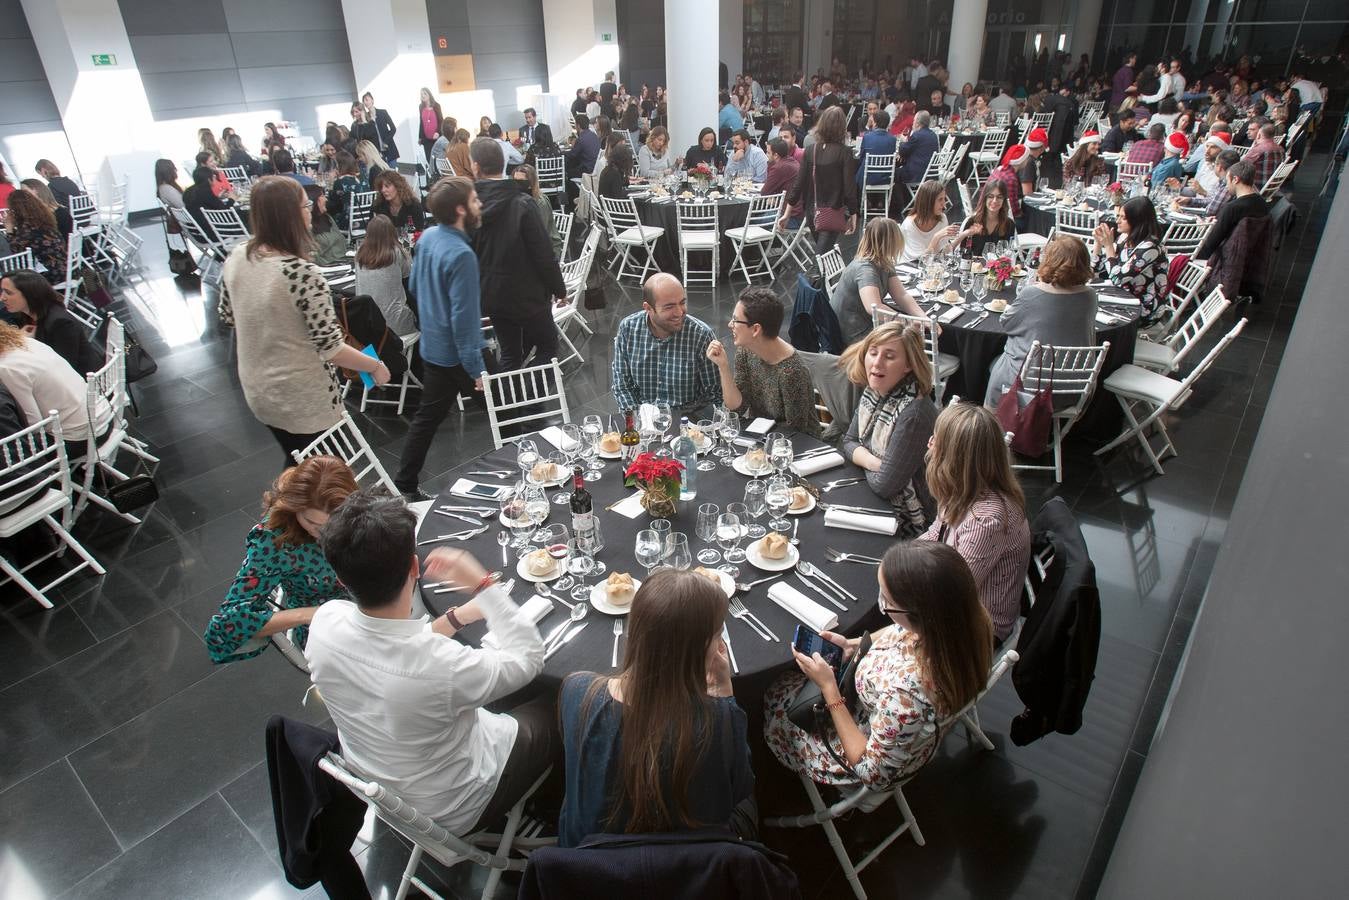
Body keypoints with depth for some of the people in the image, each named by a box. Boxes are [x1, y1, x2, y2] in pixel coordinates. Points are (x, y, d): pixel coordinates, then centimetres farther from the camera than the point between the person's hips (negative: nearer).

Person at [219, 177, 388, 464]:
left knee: (294, 465, 28)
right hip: (303, 399, -7)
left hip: (257, 391, 7)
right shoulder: (302, 273, -27)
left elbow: (227, 317, 10)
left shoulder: (236, 258, -5)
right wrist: (376, 366, -9)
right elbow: (330, 348, -24)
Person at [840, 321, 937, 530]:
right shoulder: (873, 391, -3)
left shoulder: (915, 413, -28)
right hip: (872, 499, 7)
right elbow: (849, 442, 5)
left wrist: (864, 462, -5)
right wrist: (875, 463, -16)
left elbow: (884, 486, -25)